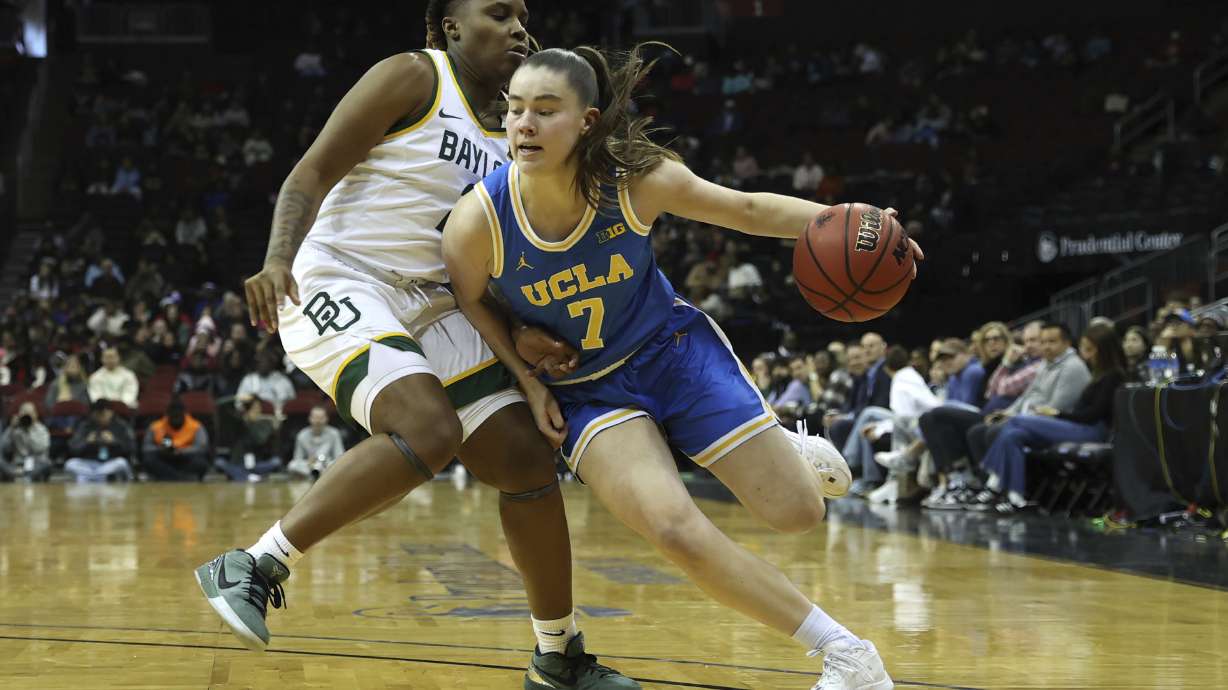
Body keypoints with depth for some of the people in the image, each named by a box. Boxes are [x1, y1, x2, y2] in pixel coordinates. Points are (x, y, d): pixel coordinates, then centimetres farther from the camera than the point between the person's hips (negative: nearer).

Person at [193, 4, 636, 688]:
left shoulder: (511, 140, 15)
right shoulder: (413, 77, -7)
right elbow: (313, 174, -13)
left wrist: (521, 333, -4)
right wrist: (279, 259, -31)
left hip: (429, 307, 8)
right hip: (340, 288, -8)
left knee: (527, 458, 1)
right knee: (429, 430, -32)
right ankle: (252, 570, -22)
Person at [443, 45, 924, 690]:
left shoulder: (636, 179, -23)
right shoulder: (477, 222, -25)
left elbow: (745, 208, -10)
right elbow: (469, 303, -3)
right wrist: (527, 382, -9)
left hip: (674, 349, 1)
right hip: (585, 390, -1)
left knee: (797, 512, -2)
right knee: (674, 528, -26)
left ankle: (790, 451, 39)